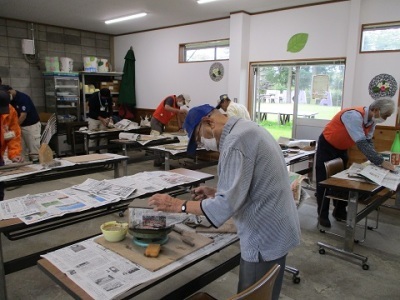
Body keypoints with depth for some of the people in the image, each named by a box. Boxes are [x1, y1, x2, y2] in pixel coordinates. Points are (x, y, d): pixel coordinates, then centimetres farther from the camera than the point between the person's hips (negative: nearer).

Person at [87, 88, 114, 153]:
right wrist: (102, 120, -28)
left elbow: (110, 108, 1)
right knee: (92, 138, -5)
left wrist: (110, 117, -17)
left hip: (104, 119, 3)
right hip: (93, 118, -3)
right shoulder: (93, 97, -21)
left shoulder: (109, 97, -9)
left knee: (104, 137, -1)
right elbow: (92, 111, -20)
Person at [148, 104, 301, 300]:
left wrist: (179, 206, -17)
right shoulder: (246, 129, 10)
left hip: (265, 237, -10)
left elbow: (227, 204, -27)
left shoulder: (236, 140, -23)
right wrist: (215, 193, 8)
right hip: (273, 230, 10)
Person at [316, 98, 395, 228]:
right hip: (327, 146, -8)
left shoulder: (372, 120, -5)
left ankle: (339, 211, 25)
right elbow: (362, 143, -36)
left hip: (341, 149, 8)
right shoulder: (354, 115, -33)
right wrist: (381, 162, -34)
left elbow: (368, 141, 0)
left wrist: (376, 159, -14)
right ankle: (322, 215, 9)